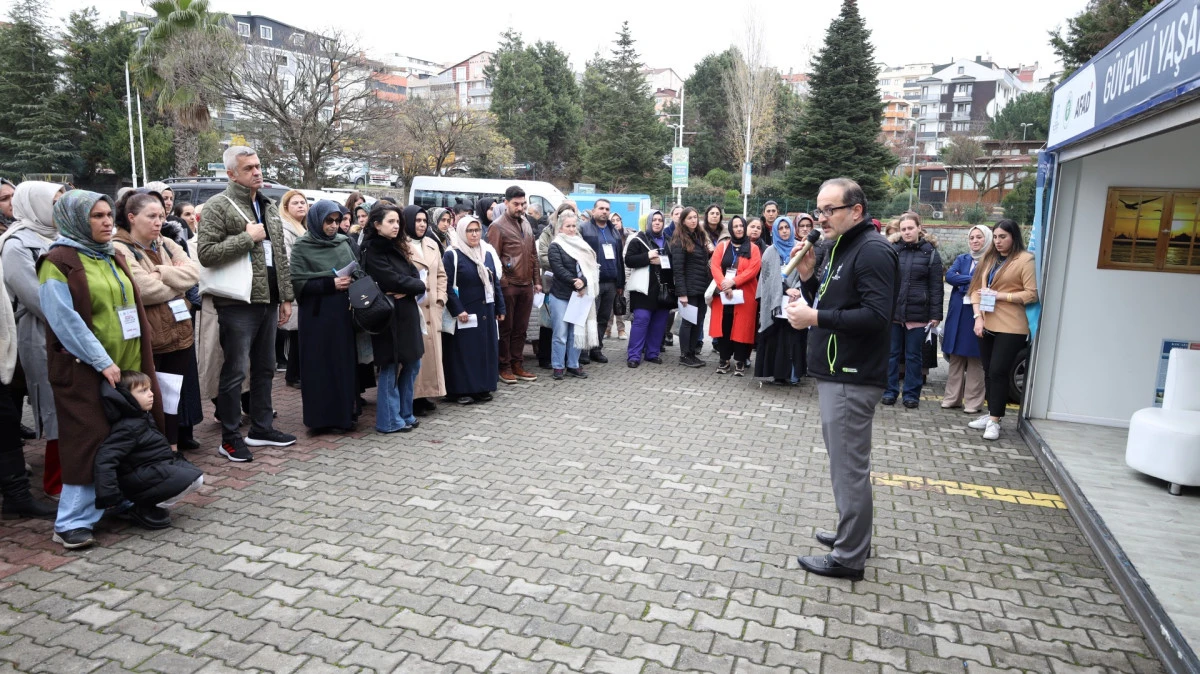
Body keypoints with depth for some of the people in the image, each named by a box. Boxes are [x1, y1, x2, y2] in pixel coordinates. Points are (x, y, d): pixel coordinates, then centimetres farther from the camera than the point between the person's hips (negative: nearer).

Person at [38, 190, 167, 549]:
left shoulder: (113, 258, 14)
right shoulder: (58, 263, -8)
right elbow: (65, 321, -16)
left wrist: (142, 359, 11)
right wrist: (103, 362, -19)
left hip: (128, 365, 7)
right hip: (84, 371, -7)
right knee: (88, 441, -4)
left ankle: (134, 500, 23)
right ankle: (72, 522, 6)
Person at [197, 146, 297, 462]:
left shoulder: (269, 207, 15)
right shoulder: (219, 206, -7)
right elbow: (206, 253, -16)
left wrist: (286, 296, 14)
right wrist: (248, 238, -17)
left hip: (268, 301, 7)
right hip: (238, 303, -7)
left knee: (264, 368, 14)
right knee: (235, 372, -1)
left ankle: (262, 428, 27)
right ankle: (230, 438, 10)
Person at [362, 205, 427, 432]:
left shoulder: (398, 248, 15)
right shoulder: (372, 251, -9)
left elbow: (414, 274, 6)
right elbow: (394, 280, -17)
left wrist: (408, 290, -14)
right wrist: (420, 286, -5)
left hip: (407, 312, 8)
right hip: (389, 315, -8)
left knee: (412, 364, 12)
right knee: (390, 368, -1)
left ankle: (405, 414, 23)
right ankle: (389, 420, 9)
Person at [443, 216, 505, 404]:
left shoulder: (488, 254, 11)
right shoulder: (452, 255, -7)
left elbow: (496, 283, 14)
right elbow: (447, 286, -13)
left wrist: (500, 308, 10)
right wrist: (457, 310, -20)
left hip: (486, 313, 6)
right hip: (464, 314, -6)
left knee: (486, 350, 9)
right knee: (463, 351, -1)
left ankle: (483, 388, 19)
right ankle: (461, 390, 7)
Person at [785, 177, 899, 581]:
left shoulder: (873, 250, -15)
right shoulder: (844, 246, 17)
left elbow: (876, 316, -24)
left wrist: (815, 318, -23)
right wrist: (809, 277, 3)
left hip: (853, 379, -10)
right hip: (837, 373, 10)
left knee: (848, 466, -3)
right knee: (846, 461, 18)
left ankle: (849, 558, 8)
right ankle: (852, 535, 32)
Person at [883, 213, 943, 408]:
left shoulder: (930, 253, 1)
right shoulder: (892, 250, 4)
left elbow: (936, 287, -1)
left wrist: (936, 314, -6)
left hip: (918, 313, -1)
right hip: (893, 311, 2)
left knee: (913, 355, 8)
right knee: (892, 353, 9)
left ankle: (911, 393, 18)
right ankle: (890, 390, 19)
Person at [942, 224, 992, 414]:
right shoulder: (962, 259, 14)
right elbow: (949, 276, -2)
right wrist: (972, 279, -13)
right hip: (958, 313, 4)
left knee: (975, 359, 0)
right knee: (955, 357, 6)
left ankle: (973, 402, 7)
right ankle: (953, 398, 14)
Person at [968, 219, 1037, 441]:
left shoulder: (1025, 260, -6)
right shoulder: (989, 259, 15)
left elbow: (1032, 294, -12)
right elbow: (976, 289, 11)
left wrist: (1000, 295, -15)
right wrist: (978, 317, -2)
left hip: (1011, 327, -6)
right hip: (986, 324, 6)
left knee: (998, 372, -7)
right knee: (988, 371, 11)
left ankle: (994, 420, 0)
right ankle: (991, 414, 21)